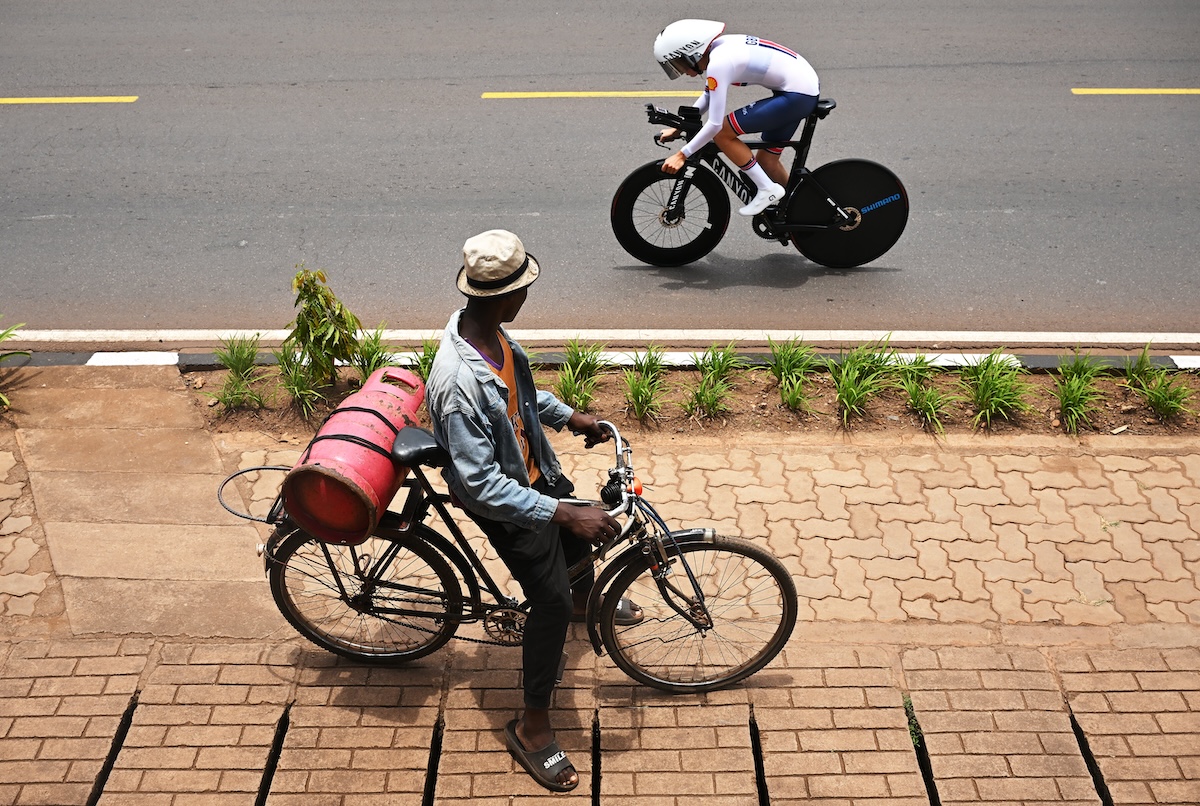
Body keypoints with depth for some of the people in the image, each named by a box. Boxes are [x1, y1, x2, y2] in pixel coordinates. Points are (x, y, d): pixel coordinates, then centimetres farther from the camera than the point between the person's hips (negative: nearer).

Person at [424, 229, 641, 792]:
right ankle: (532, 727, 19)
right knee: (551, 604, -1)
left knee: (582, 538, 30)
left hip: (533, 471, 9)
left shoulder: (486, 330, -13)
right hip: (503, 502, -9)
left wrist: (568, 416, 11)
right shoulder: (458, 384, -41)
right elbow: (482, 486, -36)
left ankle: (583, 599, 65)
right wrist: (563, 513, -38)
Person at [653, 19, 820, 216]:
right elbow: (709, 96, 23)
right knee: (766, 159, 18)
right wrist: (678, 127, 20)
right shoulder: (719, 47, 7)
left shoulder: (718, 64, -20)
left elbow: (715, 124, -20)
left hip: (797, 96, -10)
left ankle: (767, 189, 2)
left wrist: (681, 155, -12)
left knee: (722, 133, -7)